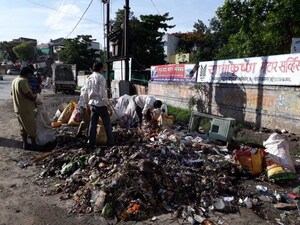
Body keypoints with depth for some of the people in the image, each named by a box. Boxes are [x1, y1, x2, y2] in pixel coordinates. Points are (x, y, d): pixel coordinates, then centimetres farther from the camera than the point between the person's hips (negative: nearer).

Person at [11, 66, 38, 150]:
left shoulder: (15, 80, 12)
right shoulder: (23, 81, -20)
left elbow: (12, 93, 24)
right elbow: (29, 95, -24)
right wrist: (35, 97, -3)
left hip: (18, 108, 9)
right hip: (26, 108, -9)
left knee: (23, 127, 16)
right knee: (31, 126, 2)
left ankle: (25, 144, 24)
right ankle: (33, 144, 11)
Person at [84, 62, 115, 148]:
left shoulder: (89, 78, 11)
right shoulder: (101, 77, -12)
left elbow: (86, 91, 15)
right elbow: (102, 92, -18)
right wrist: (106, 101, -10)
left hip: (92, 103, 7)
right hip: (100, 103, -7)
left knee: (93, 123, 10)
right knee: (107, 123, 4)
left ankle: (91, 143, 13)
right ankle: (111, 142, 11)